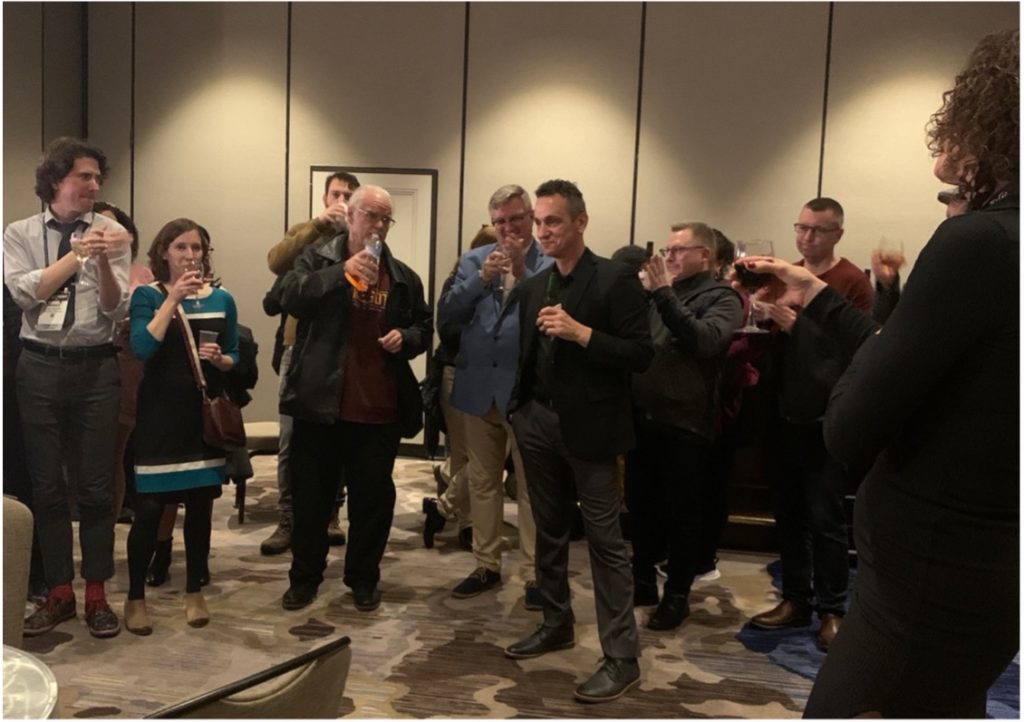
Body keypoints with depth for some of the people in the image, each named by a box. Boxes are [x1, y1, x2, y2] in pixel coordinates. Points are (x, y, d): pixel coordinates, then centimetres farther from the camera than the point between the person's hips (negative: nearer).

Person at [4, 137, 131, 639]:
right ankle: (59, 594, 22)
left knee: (95, 486, 4)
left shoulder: (109, 234, 2)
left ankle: (96, 596, 16)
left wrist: (103, 261, -22)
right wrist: (78, 254, -18)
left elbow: (117, 310, -5)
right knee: (47, 486, 8)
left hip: (95, 367, -1)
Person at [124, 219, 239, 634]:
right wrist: (173, 298, -18)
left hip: (207, 415, 3)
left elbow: (235, 357, 12)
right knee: (149, 510, -2)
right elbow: (142, 348, -18)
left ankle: (194, 593, 23)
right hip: (160, 416, -3)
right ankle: (136, 597, 14)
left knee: (200, 507, 9)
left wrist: (220, 359, -11)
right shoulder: (147, 296, -2)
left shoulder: (221, 300, 7)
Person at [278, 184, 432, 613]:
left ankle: (363, 579, 27)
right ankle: (304, 577, 26)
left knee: (373, 497, 10)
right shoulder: (317, 259, 2)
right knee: (310, 495, 9)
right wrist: (342, 272, -27)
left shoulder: (403, 277, 9)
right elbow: (291, 298, -15)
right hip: (320, 403, -2)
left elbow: (425, 327, 18)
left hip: (380, 409, 2)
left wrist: (406, 337, -5)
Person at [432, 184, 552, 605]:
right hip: (479, 387, 4)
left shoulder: (550, 265, -4)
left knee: (531, 487, 3)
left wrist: (523, 270, -23)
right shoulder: (473, 261, 7)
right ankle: (487, 566, 26)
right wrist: (482, 279, -16)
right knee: (482, 483, 13)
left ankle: (535, 574, 13)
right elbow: (446, 315, -3)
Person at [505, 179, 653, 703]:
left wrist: (582, 333, -24)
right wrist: (519, 413, 9)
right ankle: (556, 624, 34)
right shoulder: (533, 286, 10)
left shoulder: (615, 279, -10)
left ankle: (622, 657, 7)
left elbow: (641, 355, -15)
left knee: (605, 541, -2)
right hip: (539, 423, 7)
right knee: (549, 532, 17)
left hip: (588, 428, -6)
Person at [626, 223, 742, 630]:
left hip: (687, 425, -5)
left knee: (683, 515, 8)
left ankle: (677, 595, 22)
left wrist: (664, 294, -23)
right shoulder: (656, 292, 11)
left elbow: (704, 340, -22)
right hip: (643, 419, 5)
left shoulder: (721, 298, -3)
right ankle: (643, 582, 32)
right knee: (641, 507, 15)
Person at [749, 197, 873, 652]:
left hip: (826, 419, -5)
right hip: (784, 415, 5)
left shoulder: (853, 283, -7)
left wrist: (797, 324, -24)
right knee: (789, 514, 10)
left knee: (824, 518, 1)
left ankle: (832, 610, 14)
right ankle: (795, 600, 21)